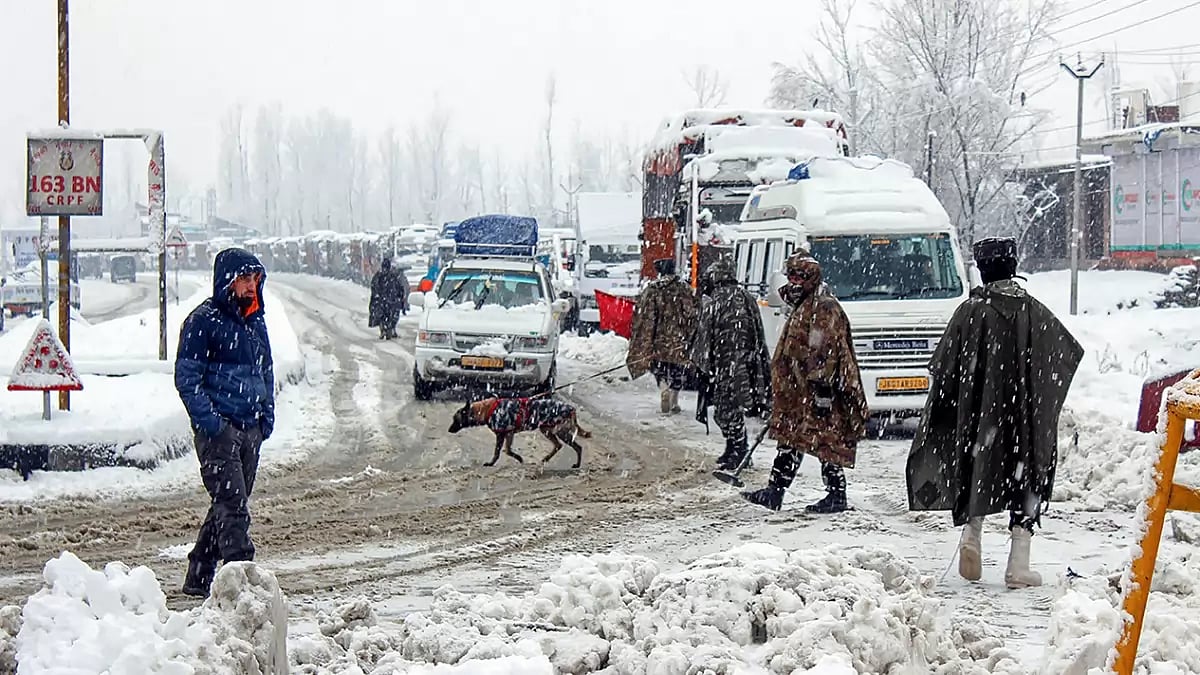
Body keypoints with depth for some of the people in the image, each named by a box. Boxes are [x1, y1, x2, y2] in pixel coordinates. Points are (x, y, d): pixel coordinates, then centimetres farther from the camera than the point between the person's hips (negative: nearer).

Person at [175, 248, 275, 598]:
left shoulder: (255, 320, 16)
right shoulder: (204, 320, -7)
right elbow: (186, 376, -10)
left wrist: (267, 414, 15)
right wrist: (208, 418, -18)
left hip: (250, 427, 8)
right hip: (219, 427, -8)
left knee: (230, 503, 11)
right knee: (232, 504, -14)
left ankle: (199, 575, 21)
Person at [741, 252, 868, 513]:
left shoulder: (824, 308, -14)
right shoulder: (802, 308, 19)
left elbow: (825, 352, -22)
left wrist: (823, 388, -26)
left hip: (820, 391, -11)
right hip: (800, 390, 11)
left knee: (825, 441, -5)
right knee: (789, 438, 10)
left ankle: (836, 495, 2)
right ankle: (775, 491, 13)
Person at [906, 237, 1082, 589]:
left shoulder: (971, 311, -8)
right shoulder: (1033, 311, -3)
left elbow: (942, 365, -8)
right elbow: (1071, 352, 8)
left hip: (979, 412, -1)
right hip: (1026, 415, 1)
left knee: (976, 474, 17)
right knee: (1026, 480, 8)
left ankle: (970, 531, -6)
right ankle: (1018, 563, 2)